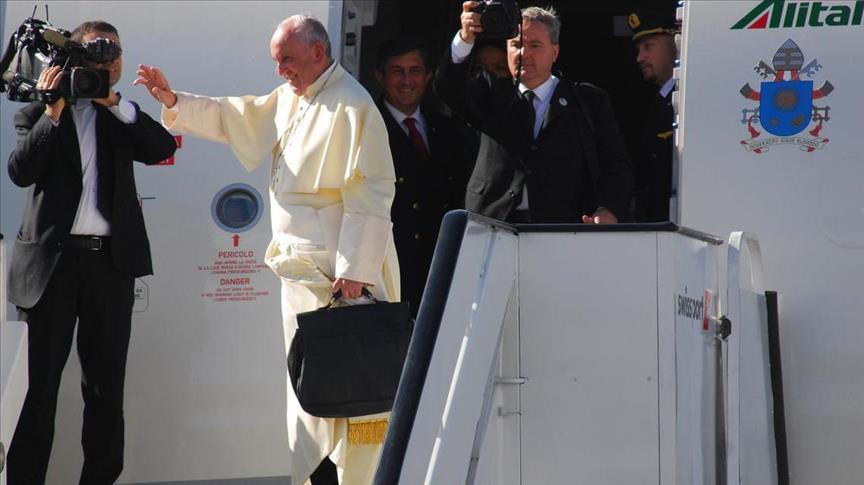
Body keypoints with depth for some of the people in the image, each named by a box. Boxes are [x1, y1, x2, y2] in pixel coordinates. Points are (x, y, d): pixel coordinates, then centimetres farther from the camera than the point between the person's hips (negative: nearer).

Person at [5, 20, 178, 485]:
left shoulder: (120, 116, 14)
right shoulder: (37, 115, 6)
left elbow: (162, 147, -3)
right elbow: (21, 171, -10)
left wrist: (114, 102, -8)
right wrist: (54, 110, -12)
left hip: (111, 260, 3)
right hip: (53, 258, -3)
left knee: (106, 385, 7)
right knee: (40, 382, 0)